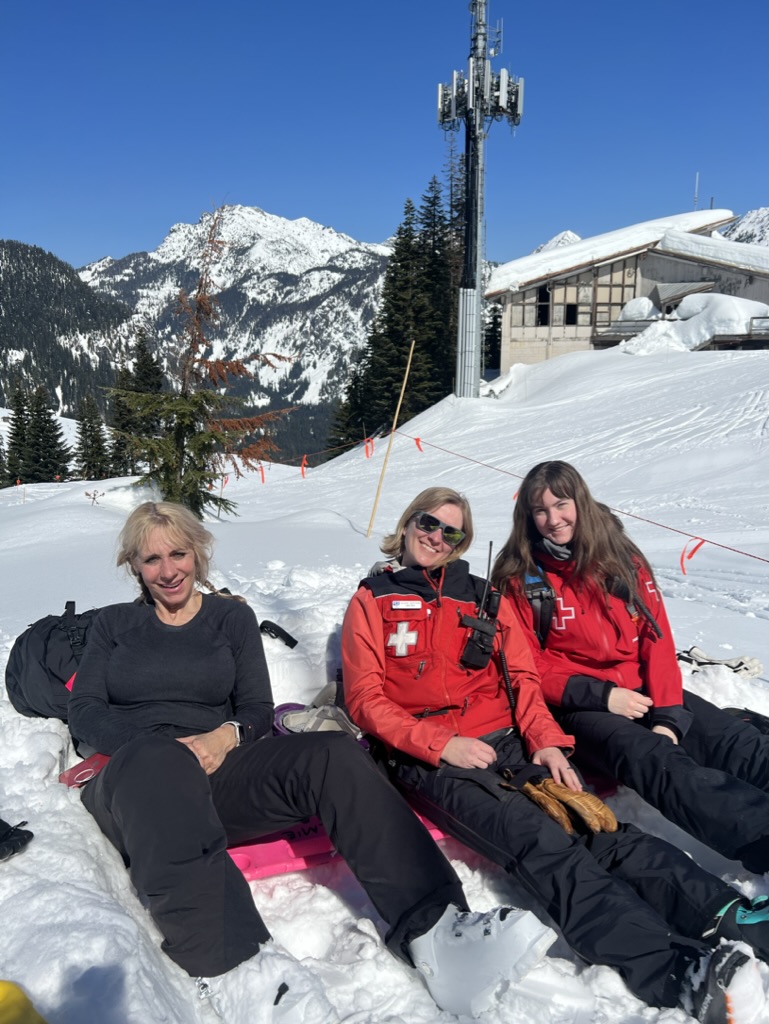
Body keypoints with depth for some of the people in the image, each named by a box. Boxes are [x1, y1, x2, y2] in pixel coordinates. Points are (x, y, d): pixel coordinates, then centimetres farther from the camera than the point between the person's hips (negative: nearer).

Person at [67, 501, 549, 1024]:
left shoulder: (232, 617, 19)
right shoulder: (114, 624, 17)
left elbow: (258, 709, 12)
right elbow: (85, 712, 5)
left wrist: (227, 735, -12)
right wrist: (167, 748, -12)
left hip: (217, 775, 2)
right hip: (132, 780, -1)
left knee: (332, 756, -28)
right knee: (156, 763, -41)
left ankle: (433, 928, -42)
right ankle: (237, 970, -56)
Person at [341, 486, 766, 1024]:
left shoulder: (484, 599, 20)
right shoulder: (372, 602, 9)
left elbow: (522, 678, 14)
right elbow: (367, 701, 1)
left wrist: (546, 739, -6)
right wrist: (440, 744, -12)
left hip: (506, 741, 4)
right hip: (430, 761, -4)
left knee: (601, 828, -21)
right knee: (540, 842, -28)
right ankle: (673, 970, -44)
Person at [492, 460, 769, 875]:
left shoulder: (620, 557, 8)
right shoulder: (520, 578, 0)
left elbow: (657, 638, 3)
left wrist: (668, 715, -11)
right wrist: (600, 695, -15)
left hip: (643, 691, 4)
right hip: (578, 707, -4)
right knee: (660, 762, -34)